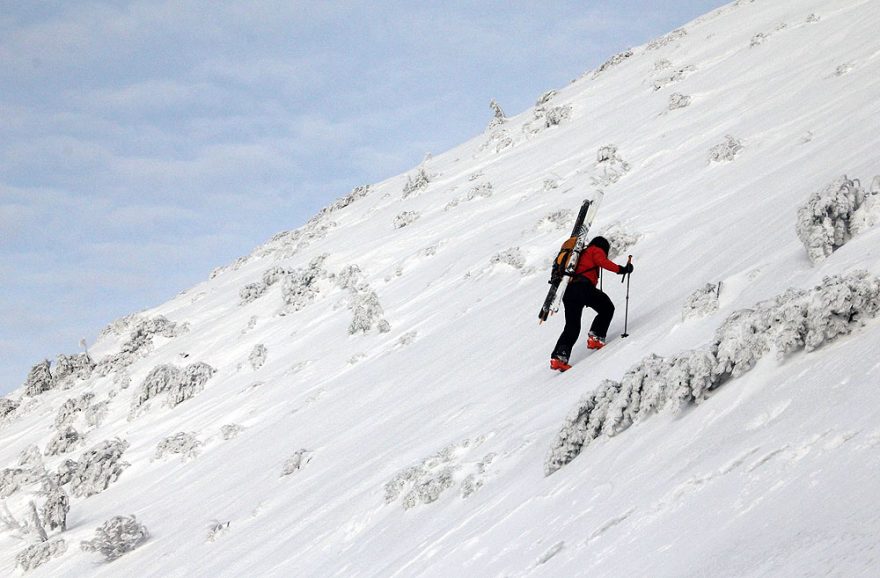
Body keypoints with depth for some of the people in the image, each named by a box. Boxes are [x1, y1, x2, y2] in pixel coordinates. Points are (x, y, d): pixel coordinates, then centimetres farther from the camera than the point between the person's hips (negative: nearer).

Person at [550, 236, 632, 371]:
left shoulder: (582, 254, 36)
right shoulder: (596, 251, 14)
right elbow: (602, 261, -7)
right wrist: (621, 269, -8)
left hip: (568, 291, 7)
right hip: (583, 287, -7)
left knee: (572, 327, 7)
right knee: (607, 308, 11)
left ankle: (558, 357, -9)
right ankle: (596, 339, -4)